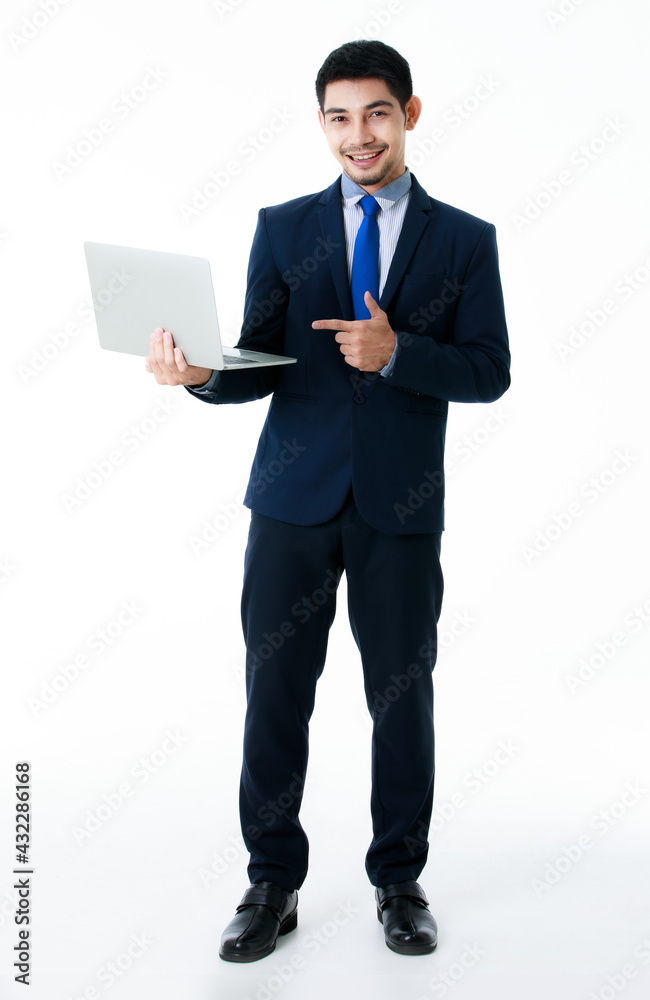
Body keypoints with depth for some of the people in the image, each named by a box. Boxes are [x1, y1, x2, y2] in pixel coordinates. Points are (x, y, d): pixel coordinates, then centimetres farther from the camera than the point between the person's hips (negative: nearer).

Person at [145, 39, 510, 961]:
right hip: (296, 495, 1)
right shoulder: (282, 228, 9)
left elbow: (489, 371, 0)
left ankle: (400, 881, 24)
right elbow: (261, 367, 5)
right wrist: (200, 372, -17)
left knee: (402, 694, 7)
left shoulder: (464, 240, 6)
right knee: (276, 689, 4)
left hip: (401, 504, 0)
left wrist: (396, 352, -16)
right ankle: (273, 884, 19)